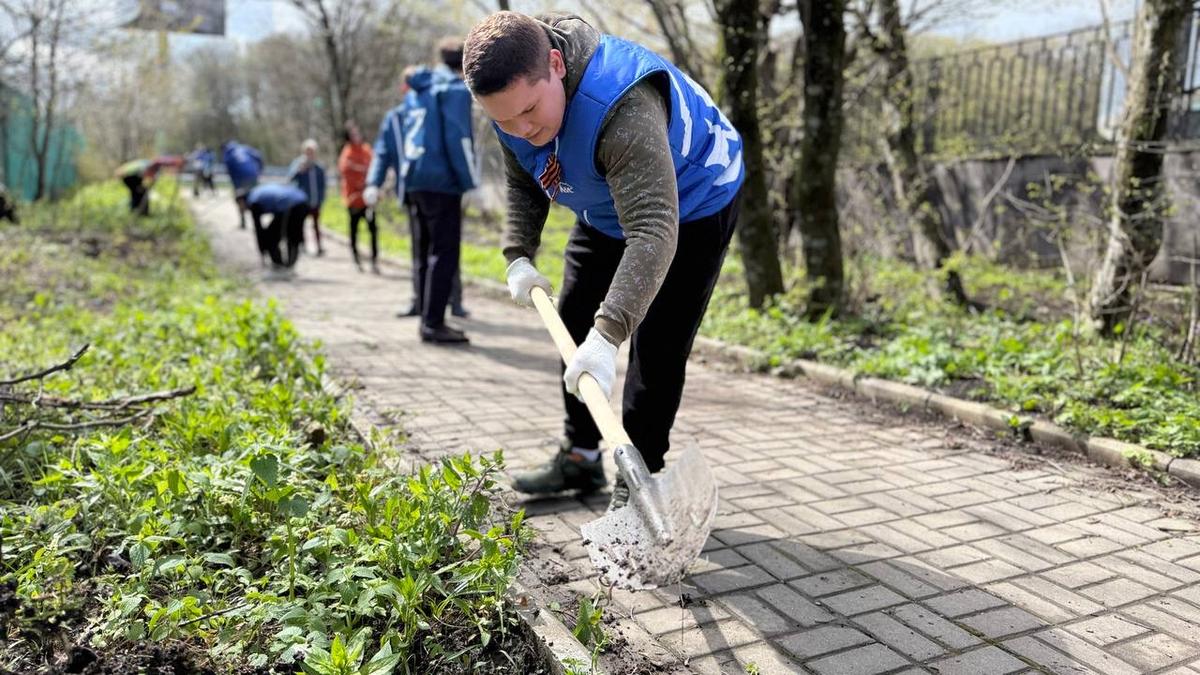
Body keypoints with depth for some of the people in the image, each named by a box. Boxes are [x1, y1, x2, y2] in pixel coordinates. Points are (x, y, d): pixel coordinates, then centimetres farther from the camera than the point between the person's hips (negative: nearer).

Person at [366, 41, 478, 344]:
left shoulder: (415, 92, 21)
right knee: (444, 253, -7)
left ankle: (428, 320, 15)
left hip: (413, 183, 8)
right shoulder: (455, 89, -4)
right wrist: (471, 182, -12)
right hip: (441, 182, -8)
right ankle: (433, 324, -10)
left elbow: (388, 134, 19)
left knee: (423, 253, 11)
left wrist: (374, 182, 18)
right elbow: (458, 138, -15)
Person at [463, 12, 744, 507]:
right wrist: (518, 256, -9)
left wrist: (606, 337, -58)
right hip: (606, 211, 8)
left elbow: (654, 232, -51)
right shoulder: (513, 100, -18)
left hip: (691, 207, -7)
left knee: (656, 346, -13)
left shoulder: (624, 108, -44)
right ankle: (579, 458, 26)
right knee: (574, 327, 11)